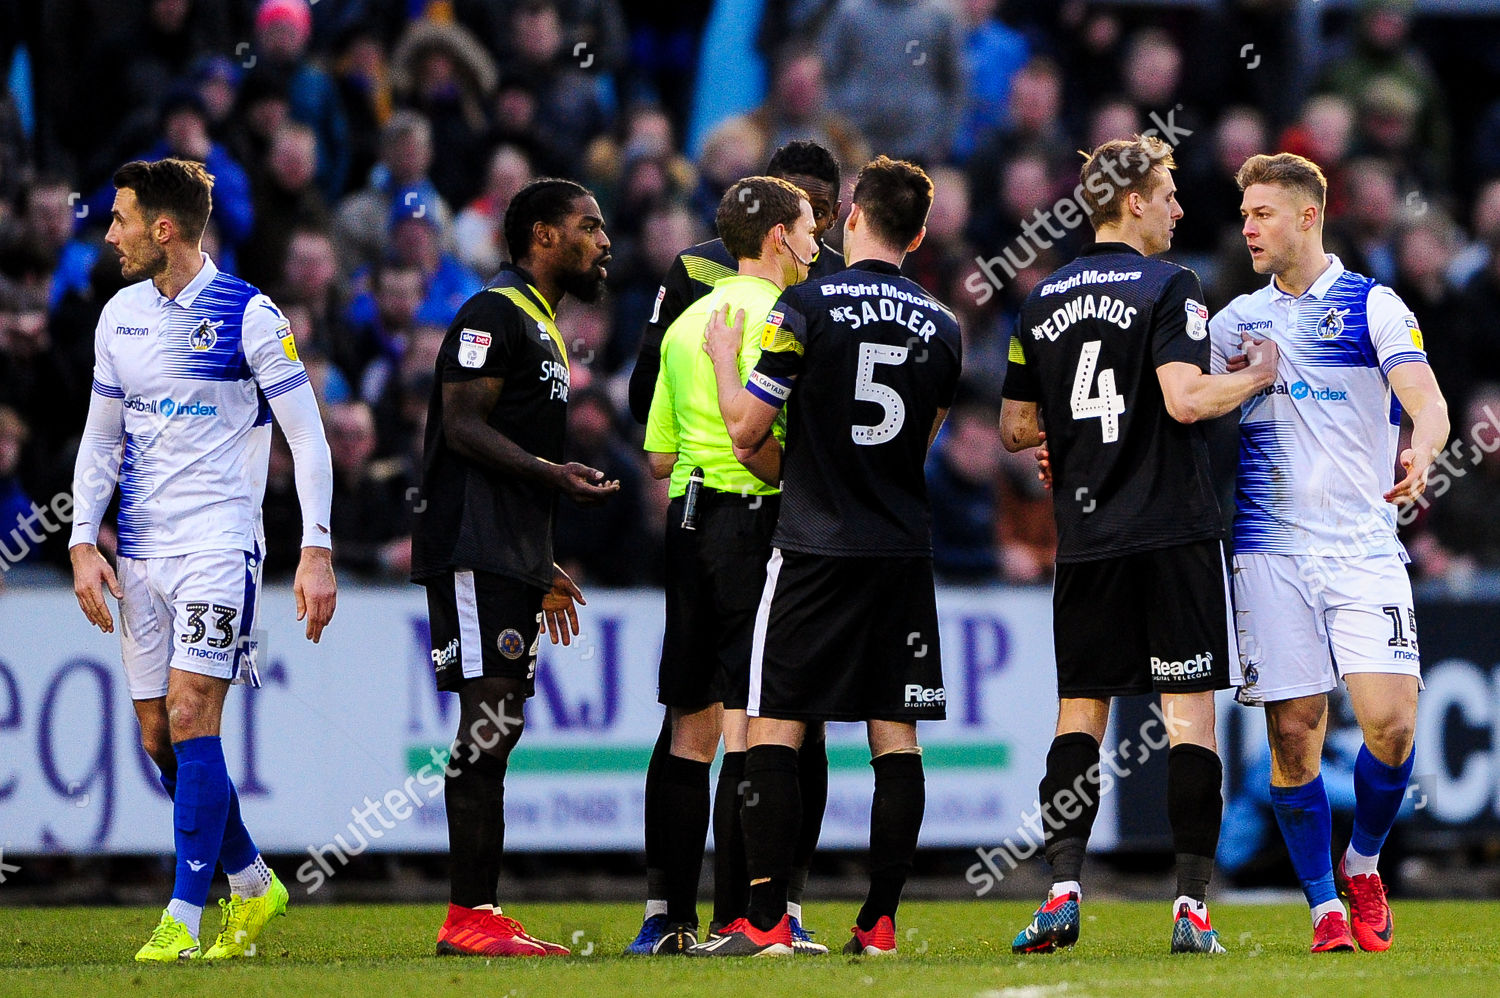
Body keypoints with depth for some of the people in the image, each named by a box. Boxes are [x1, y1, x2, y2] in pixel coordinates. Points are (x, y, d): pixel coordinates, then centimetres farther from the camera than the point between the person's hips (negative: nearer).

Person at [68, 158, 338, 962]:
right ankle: (252, 885, 22)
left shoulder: (247, 314, -7)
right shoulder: (118, 316, 11)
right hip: (141, 551, 6)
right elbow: (100, 439, 18)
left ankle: (183, 917, -15)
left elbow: (307, 436, -5)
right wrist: (83, 543, 6)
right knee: (159, 737, 4)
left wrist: (316, 550, -12)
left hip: (220, 541, -6)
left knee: (191, 716, -16)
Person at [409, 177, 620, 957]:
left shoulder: (541, 327, 23)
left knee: (494, 730, 8)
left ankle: (479, 915, 9)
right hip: (473, 550, -10)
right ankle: (468, 919, -13)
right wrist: (553, 473, -25)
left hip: (509, 558, 10)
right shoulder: (496, 313, -8)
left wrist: (542, 570, 26)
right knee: (489, 724, -12)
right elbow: (464, 427, -16)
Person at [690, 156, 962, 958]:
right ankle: (879, 920, 2)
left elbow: (747, 430, -5)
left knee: (775, 728, -1)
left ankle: (765, 920, -6)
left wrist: (725, 357, 12)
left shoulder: (808, 307, -8)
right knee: (895, 735, 5)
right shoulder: (941, 327, 6)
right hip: (904, 550, 4)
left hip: (815, 550, -4)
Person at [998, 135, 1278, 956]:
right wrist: (1256, 375, -2)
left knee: (1079, 713, 7)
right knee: (1189, 710, -1)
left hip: (1085, 540, 5)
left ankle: (1063, 892, -6)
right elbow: (1186, 398, -19)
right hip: (1173, 533, -4)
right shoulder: (1167, 287, -7)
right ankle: (1191, 907, -5)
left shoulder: (1042, 302, 10)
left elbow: (1016, 429, 14)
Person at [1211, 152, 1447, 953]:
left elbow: (1428, 405, -9)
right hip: (1269, 550, 3)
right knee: (1293, 732, -4)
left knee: (1390, 720, -13)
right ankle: (1324, 907, 7)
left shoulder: (1372, 306, 2)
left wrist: (1420, 452, -32)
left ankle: (1362, 864, 12)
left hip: (1363, 547, -3)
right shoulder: (1234, 322, 13)